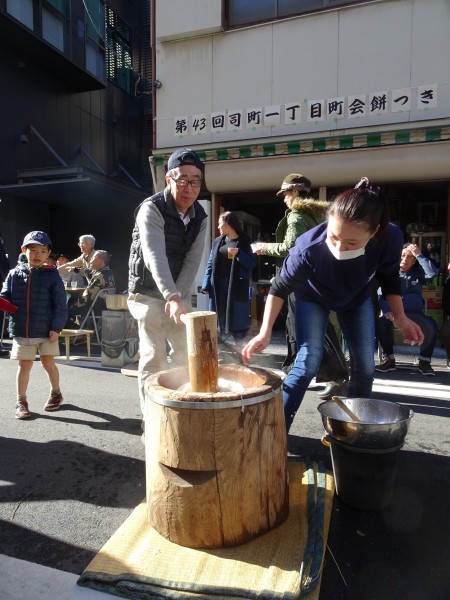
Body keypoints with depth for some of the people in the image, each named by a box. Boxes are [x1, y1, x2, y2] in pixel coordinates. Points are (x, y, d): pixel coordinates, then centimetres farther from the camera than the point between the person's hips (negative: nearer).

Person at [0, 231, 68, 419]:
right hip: (21, 330, 2)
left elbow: (60, 304, -6)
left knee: (48, 362, 8)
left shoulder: (51, 275, -5)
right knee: (24, 365, 8)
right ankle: (21, 402, 22)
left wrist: (56, 327, -11)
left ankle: (55, 393, 31)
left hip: (46, 330, -2)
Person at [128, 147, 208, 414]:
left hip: (177, 293, 6)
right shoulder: (152, 209, -20)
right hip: (148, 293, -6)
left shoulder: (200, 217, -1)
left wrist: (178, 297, -16)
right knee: (154, 356, -8)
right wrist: (173, 299, -48)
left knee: (187, 351, 11)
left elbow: (192, 261, -5)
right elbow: (155, 257, -35)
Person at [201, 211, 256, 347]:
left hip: (236, 285, -4)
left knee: (237, 315, 1)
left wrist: (238, 253, -20)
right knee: (219, 315, 7)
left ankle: (238, 343, 14)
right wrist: (206, 284, 2)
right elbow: (210, 264, 9)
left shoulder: (243, 241, -1)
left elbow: (252, 263, -5)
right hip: (219, 285, 4)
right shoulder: (217, 241, 11)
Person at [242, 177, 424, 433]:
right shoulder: (308, 250, -42)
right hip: (313, 298, -3)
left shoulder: (390, 239, -34)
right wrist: (265, 333, -27)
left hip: (358, 297, 4)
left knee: (365, 366, 4)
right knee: (307, 363, -13)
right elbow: (280, 288, -24)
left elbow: (389, 276, -9)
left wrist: (400, 316, -8)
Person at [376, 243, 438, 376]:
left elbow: (433, 273, -5)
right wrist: (386, 311, -21)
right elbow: (381, 294, -2)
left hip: (415, 313, 1)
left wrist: (419, 255, -5)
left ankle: (424, 361, -14)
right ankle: (388, 359, -20)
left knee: (431, 325, -30)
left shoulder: (418, 272, 16)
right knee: (381, 322, -34)